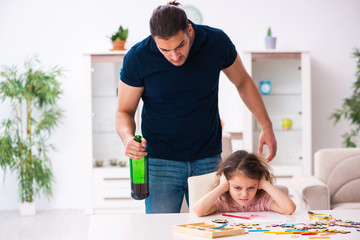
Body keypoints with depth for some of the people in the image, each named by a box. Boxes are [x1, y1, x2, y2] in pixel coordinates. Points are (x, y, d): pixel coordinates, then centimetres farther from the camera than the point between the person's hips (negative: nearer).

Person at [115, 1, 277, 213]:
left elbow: (243, 82, 9)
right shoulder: (138, 58, -13)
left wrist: (267, 126, 9)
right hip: (160, 161, -1)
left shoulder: (217, 42, -9)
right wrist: (128, 138, -24)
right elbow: (124, 111, -2)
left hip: (208, 160, 2)